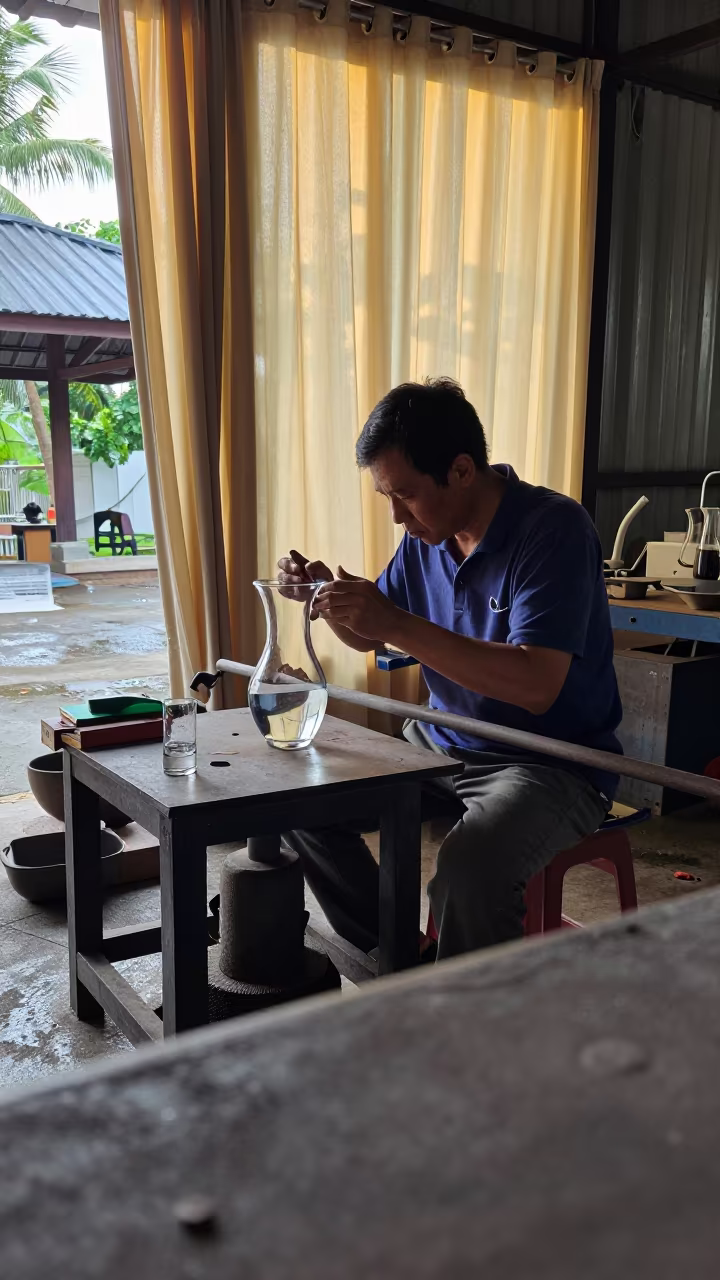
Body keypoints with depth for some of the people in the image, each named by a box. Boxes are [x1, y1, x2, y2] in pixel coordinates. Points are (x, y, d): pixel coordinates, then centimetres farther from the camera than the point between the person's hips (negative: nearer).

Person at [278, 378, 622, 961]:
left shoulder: (554, 529, -19)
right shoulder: (426, 535, 3)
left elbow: (537, 686, -30)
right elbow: (369, 636, 18)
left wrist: (396, 622, -32)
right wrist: (329, 596, -5)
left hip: (553, 764, -8)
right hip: (442, 742, 8)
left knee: (470, 868, -35)